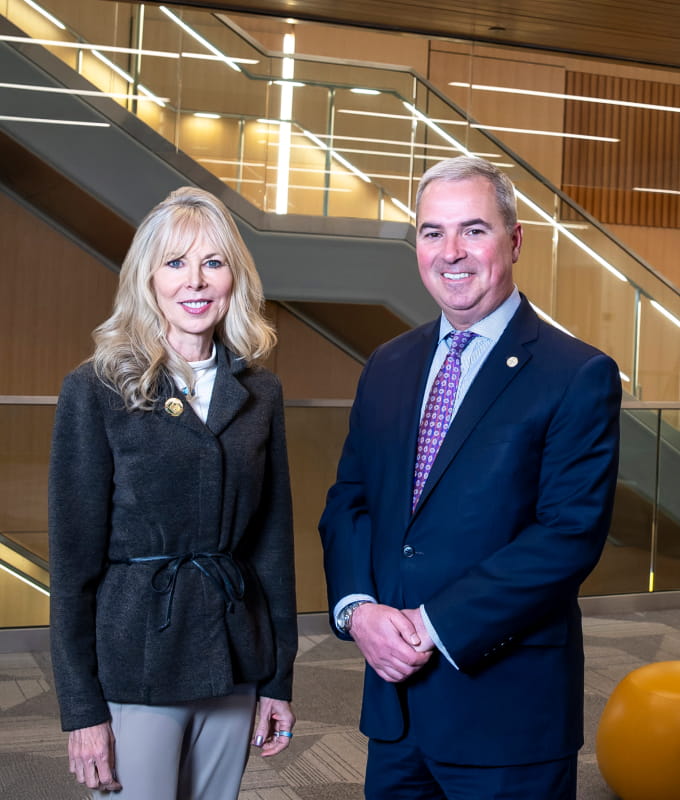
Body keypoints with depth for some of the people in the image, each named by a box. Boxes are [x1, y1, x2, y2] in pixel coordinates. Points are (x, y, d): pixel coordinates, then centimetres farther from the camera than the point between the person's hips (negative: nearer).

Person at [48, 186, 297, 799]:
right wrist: (82, 708, -8)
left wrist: (279, 678, 7)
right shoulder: (96, 391, -6)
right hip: (135, 667, -4)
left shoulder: (260, 393, 5)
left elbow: (273, 536, 8)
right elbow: (73, 557, -6)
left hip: (233, 666, 4)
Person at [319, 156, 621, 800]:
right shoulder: (388, 367, 10)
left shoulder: (579, 376, -10)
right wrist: (356, 606, -8)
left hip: (508, 707, -5)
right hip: (394, 696, 5)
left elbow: (572, 534, -16)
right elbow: (347, 501, 10)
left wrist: (435, 625, -18)